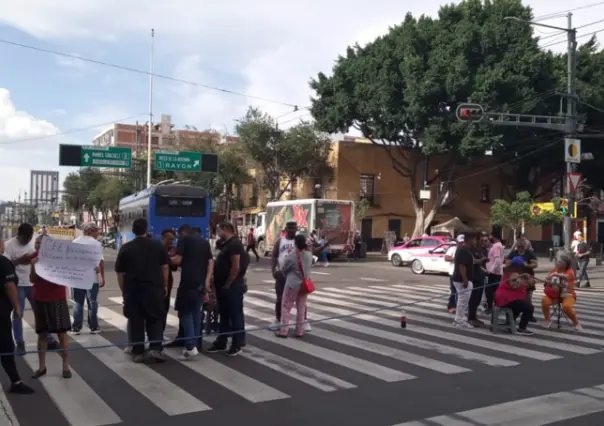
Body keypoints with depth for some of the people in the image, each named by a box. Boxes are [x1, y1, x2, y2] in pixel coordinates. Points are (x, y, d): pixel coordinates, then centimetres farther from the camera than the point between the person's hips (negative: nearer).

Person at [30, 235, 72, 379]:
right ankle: (41, 367, 18)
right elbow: (32, 280, 0)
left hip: (57, 299, -3)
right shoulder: (35, 257, 1)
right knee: (42, 334, 9)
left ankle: (66, 366, 8)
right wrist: (33, 266, -16)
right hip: (39, 299, 3)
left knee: (62, 333, 0)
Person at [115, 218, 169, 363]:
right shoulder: (158, 245, 2)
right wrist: (165, 286, 11)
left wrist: (123, 290, 13)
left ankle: (138, 352, 8)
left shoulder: (125, 248, 1)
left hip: (133, 289, 0)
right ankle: (155, 348, -2)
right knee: (155, 319, 10)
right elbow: (165, 267, 3)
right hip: (154, 288, 0)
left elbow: (120, 273, 3)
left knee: (135, 321, 7)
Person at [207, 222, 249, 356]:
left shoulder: (234, 244, -15)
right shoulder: (227, 244, 16)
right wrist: (220, 285, 14)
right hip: (224, 287, 10)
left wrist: (227, 285, -17)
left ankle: (237, 345, 5)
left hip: (232, 287, -10)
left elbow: (236, 267, -22)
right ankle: (221, 343, 22)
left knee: (235, 315, -2)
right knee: (224, 315, 14)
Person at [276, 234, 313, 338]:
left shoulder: (291, 256, -16)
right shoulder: (309, 255, -4)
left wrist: (287, 276, 16)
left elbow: (283, 270, -4)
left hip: (292, 284, -4)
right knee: (301, 308, 12)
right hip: (304, 284, 4)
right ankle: (299, 331, 15)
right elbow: (308, 267, 7)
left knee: (286, 307, 6)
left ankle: (283, 331, 5)